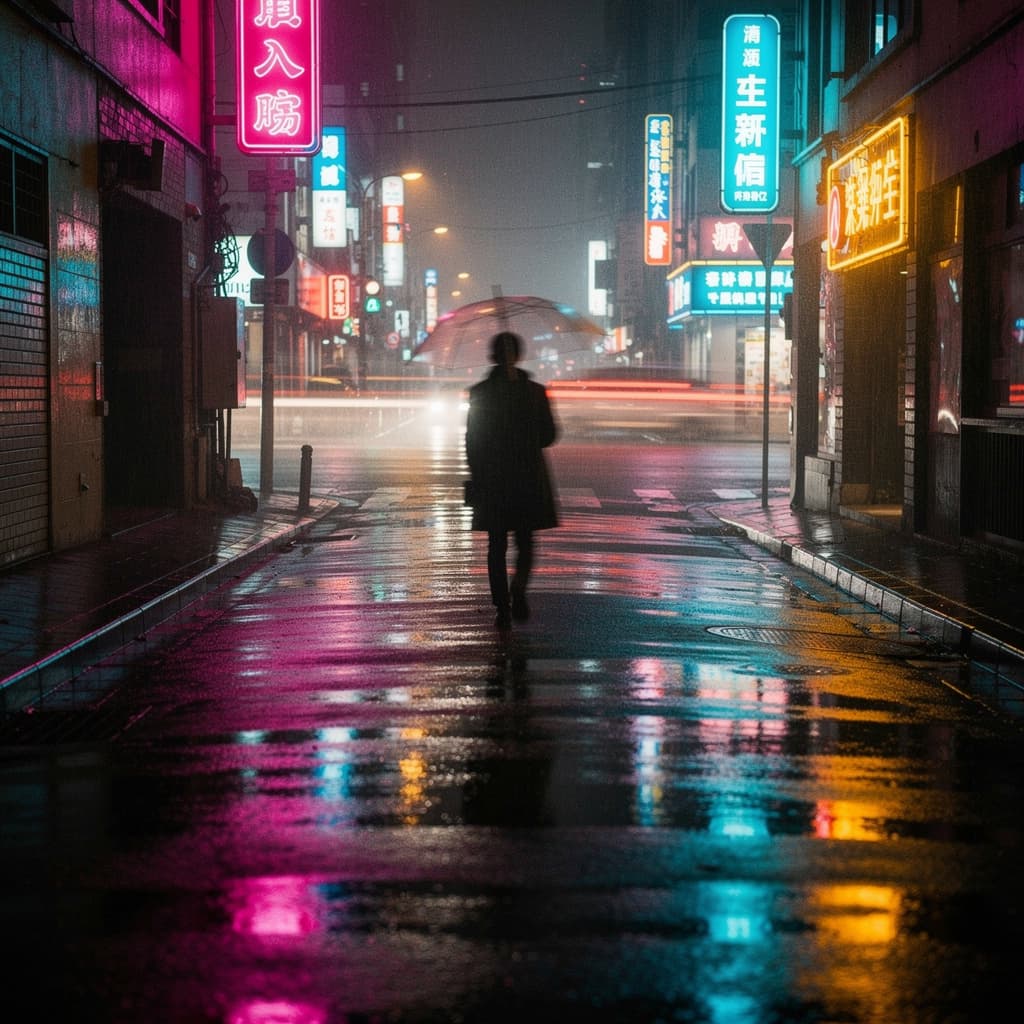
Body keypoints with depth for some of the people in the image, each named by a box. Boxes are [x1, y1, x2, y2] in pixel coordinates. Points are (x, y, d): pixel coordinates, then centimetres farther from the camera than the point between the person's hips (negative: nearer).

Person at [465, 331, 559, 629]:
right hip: (529, 477, 1)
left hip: (492, 479, 0)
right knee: (525, 541, 11)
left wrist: (476, 477, 4)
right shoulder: (535, 391, -4)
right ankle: (518, 588, -15)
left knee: (497, 545, 8)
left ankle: (503, 607, 5)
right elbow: (549, 435, 1)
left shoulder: (480, 393, -6)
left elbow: (473, 440, -5)